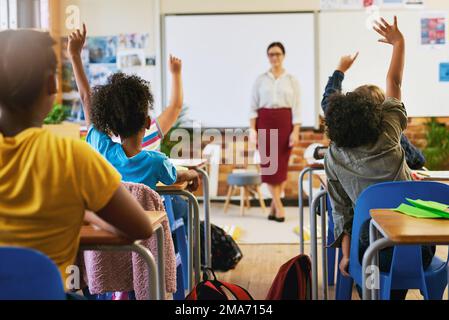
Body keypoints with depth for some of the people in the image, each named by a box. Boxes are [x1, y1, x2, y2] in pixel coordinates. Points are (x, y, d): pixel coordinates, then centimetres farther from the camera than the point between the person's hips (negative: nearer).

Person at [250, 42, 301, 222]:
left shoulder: (291, 80, 6)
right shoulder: (261, 80, 7)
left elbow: (296, 108, 2)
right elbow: (253, 107, 5)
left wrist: (296, 131, -7)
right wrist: (253, 129, -5)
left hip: (285, 122, 0)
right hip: (265, 122, 0)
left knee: (282, 165, 0)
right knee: (269, 164, -5)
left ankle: (274, 206, 10)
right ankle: (279, 207, -1)